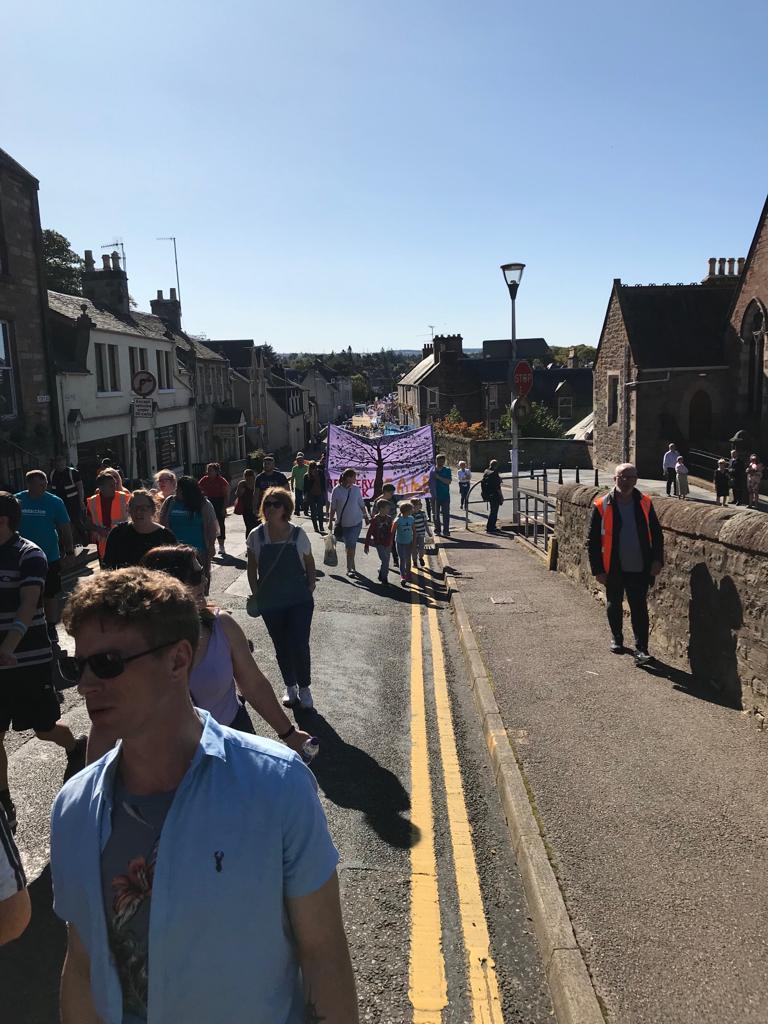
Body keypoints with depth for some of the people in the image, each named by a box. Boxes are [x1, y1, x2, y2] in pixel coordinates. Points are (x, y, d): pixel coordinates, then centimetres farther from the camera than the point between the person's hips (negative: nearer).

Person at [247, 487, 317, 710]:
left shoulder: (298, 535, -7)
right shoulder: (256, 536, -5)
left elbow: (309, 563, 6)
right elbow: (252, 568, 5)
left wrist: (310, 584, -3)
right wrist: (255, 594, 2)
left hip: (300, 601, -2)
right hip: (270, 603, 2)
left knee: (300, 645, -5)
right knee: (281, 647, 12)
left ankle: (304, 688, 16)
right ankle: (290, 687, 31)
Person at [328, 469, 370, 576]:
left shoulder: (356, 489, -3)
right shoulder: (337, 490, -10)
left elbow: (361, 505, 8)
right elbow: (333, 507, -3)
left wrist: (366, 517, 13)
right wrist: (330, 521, -2)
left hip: (356, 522, 1)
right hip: (343, 522, -1)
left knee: (351, 545, 3)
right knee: (348, 545, 7)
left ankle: (349, 568, 17)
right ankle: (351, 566, 20)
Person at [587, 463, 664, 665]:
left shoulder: (645, 503, -1)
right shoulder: (602, 506, -9)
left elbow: (656, 533, 8)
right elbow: (592, 540, -6)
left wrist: (657, 560, -1)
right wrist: (598, 570, -9)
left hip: (640, 569, 0)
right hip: (614, 569, 0)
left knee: (639, 608, 0)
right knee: (614, 605, 17)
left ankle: (641, 648, 5)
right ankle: (616, 638, 37)